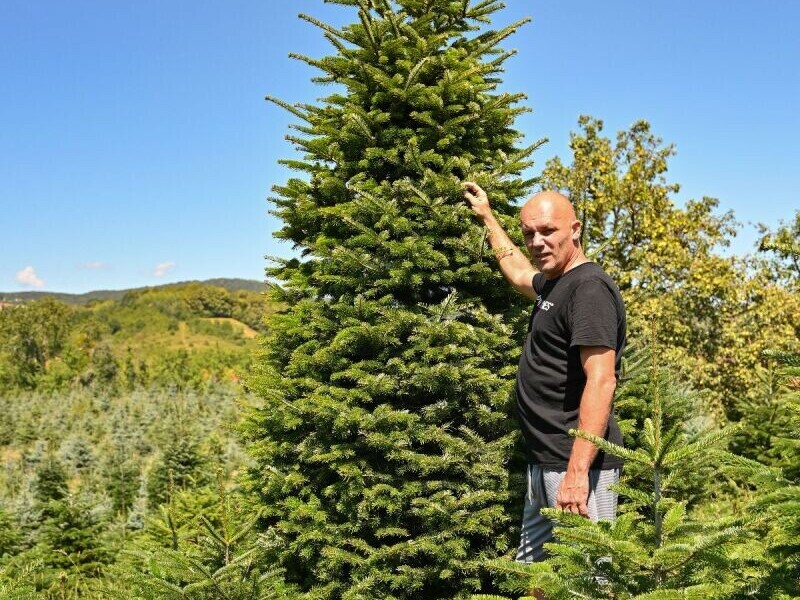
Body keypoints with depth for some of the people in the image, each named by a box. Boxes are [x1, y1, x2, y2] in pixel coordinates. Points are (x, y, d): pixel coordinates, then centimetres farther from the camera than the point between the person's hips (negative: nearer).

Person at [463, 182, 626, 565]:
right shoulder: (553, 283, 15)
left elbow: (600, 381, -22)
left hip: (577, 463, -10)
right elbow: (518, 273, 40)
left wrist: (577, 471, -27)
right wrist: (487, 217, 48)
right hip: (545, 462, 10)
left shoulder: (589, 287, -14)